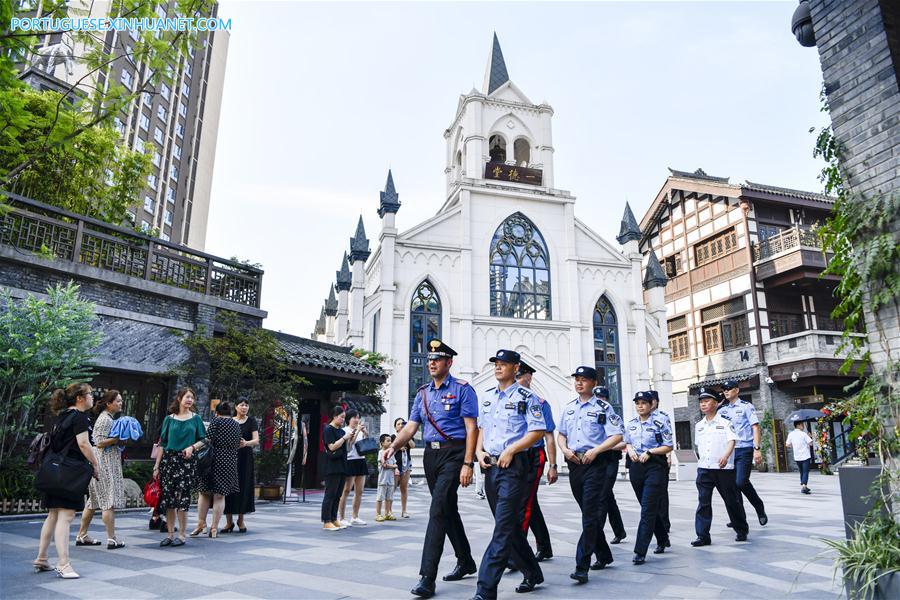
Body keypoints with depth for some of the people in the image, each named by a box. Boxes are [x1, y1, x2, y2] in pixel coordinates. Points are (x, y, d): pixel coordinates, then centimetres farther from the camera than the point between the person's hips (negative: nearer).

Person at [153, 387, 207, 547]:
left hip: (187, 461, -2)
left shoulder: (195, 418, 6)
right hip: (168, 459, 2)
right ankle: (170, 534, 15)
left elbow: (203, 440, 8)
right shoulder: (169, 419, 8)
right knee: (168, 498, 3)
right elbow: (162, 444, 8)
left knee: (182, 498, -3)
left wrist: (192, 447, -12)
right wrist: (156, 466, 4)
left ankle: (181, 535, 7)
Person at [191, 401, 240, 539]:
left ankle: (201, 523, 10)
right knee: (220, 496, 5)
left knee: (204, 492, 9)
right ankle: (214, 528, 6)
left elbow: (207, 440, -13)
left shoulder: (216, 421, -4)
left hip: (214, 460, -4)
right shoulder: (236, 425, 12)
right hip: (230, 462, 4)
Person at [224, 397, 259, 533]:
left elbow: (256, 440, -8)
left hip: (245, 458, -1)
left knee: (243, 488, 0)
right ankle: (229, 522, 7)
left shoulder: (251, 421, 2)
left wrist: (246, 443, -28)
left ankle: (241, 520, 15)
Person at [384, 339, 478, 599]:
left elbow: (471, 428, -10)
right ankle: (465, 562, 34)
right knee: (449, 510, 17)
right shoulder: (423, 393, 13)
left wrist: (467, 464, -17)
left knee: (438, 510, -13)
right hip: (431, 455, 7)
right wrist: (394, 447, -9)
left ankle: (427, 578, -10)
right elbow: (411, 426, 10)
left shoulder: (462, 389, -6)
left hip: (453, 453, -7)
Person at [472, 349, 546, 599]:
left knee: (504, 527, -9)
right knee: (510, 526, 15)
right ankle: (532, 574, 32)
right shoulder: (485, 397, 14)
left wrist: (511, 450, -16)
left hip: (515, 467, -7)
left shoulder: (527, 397, -5)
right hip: (490, 466, 7)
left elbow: (538, 431, -10)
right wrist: (479, 451, 4)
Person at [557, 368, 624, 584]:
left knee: (591, 514, -9)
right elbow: (561, 434, 20)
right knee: (588, 513, 15)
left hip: (597, 464, -6)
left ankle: (582, 567, -8)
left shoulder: (603, 407, -4)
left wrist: (595, 451, -19)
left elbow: (616, 436, -9)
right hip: (575, 465, 6)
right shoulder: (569, 408, 13)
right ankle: (603, 554, 33)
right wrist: (565, 450, 0)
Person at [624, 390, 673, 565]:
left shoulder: (659, 424, -5)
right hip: (636, 467, 6)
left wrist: (649, 452, -14)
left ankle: (640, 552, -9)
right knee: (648, 507, 16)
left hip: (654, 467, -6)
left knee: (648, 509, -9)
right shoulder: (630, 425, 10)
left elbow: (668, 446, -4)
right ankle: (663, 539, 37)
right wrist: (630, 451, -1)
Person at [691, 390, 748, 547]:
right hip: (704, 469, 4)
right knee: (703, 502, -2)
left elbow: (731, 441, -16)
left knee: (731, 501, 8)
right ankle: (702, 536, -1)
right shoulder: (698, 426, 12)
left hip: (723, 469, -4)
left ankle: (742, 531, 28)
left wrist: (725, 456, -31)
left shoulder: (725, 423, -3)